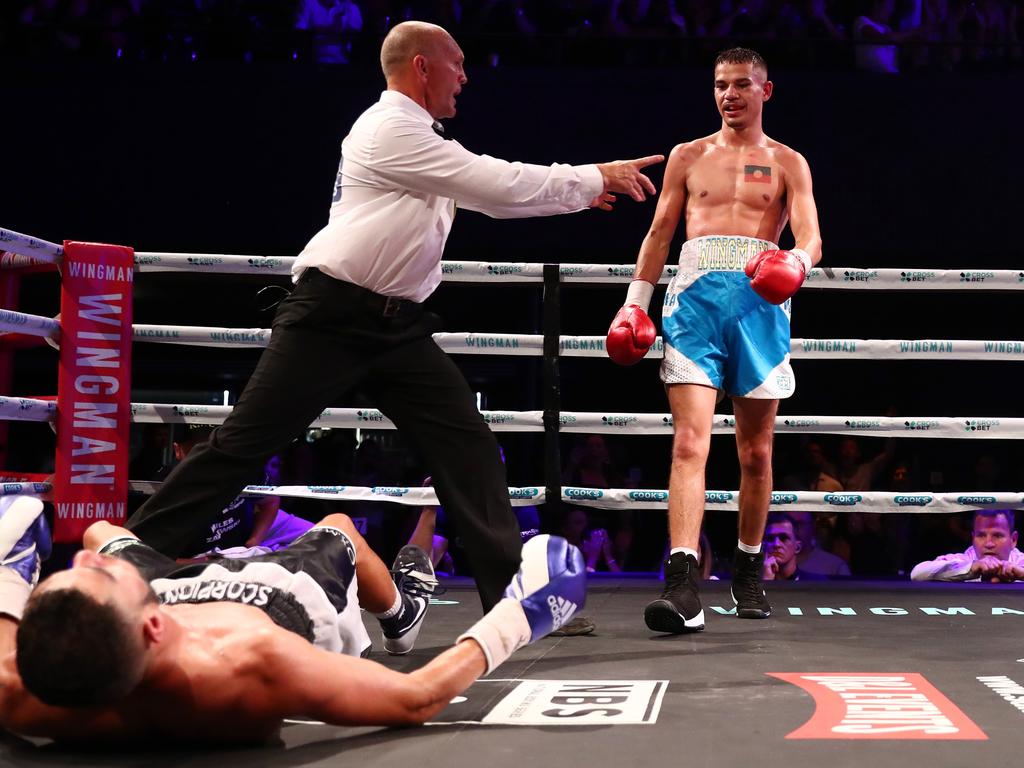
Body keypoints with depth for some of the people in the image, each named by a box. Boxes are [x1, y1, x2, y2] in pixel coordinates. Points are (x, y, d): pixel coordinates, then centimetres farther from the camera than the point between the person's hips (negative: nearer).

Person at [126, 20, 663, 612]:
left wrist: (579, 190, 19)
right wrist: (595, 177, -6)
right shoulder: (390, 130, -13)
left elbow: (489, 191, 25)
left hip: (395, 324, 9)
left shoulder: (416, 139, 18)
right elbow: (502, 184, -15)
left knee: (468, 445, 0)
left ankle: (516, 591, 1)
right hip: (332, 316, -9)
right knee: (244, 446, -7)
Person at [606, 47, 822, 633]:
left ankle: (749, 570, 24)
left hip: (759, 302, 0)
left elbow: (810, 237, 1)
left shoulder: (787, 163, 13)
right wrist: (636, 301, 11)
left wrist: (796, 263, -22)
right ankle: (683, 587, -24)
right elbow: (660, 234, 20)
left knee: (756, 451, 7)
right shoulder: (688, 157, 18)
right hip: (696, 296, 0)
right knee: (690, 441, -15)